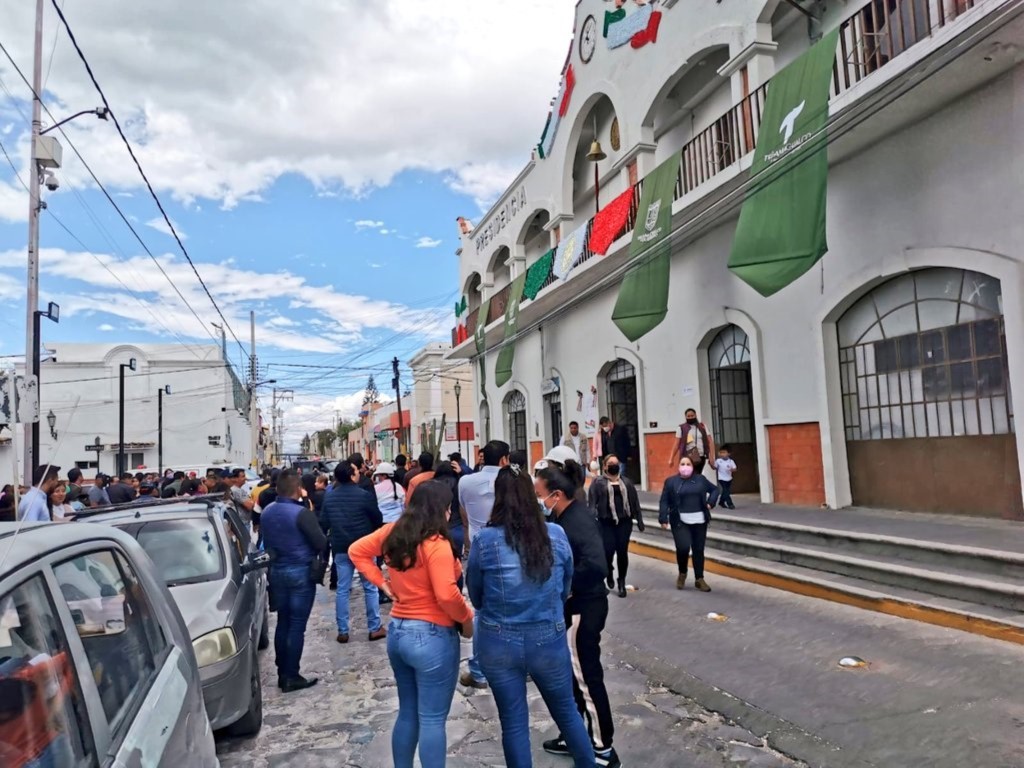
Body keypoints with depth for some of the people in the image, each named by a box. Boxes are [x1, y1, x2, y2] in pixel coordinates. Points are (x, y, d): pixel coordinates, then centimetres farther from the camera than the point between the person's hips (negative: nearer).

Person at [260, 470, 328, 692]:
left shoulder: (267, 513, 3)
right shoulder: (301, 513, -20)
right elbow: (321, 543, -16)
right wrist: (309, 548, 4)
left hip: (277, 571, 7)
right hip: (301, 571, -7)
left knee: (283, 622, 15)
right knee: (297, 625, 0)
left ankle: (282, 673, 21)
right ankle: (291, 676, 5)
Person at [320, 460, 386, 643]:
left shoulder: (329, 496, 1)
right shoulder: (364, 495, -14)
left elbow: (325, 522, 13)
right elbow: (378, 519, -3)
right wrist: (372, 535, 18)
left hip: (340, 547, 4)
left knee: (342, 589, 10)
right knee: (370, 587, 7)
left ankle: (342, 631, 13)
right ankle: (375, 628, 11)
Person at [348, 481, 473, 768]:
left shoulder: (393, 532, 2)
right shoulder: (436, 544, -21)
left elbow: (356, 551, 13)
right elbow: (446, 595, -26)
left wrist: (382, 583, 9)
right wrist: (468, 619, -9)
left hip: (398, 631, 8)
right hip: (432, 636, -8)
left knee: (408, 714, 21)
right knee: (432, 720, 4)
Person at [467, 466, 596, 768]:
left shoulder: (485, 540, -14)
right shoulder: (556, 535, -10)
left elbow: (476, 595, 0)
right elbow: (566, 587, 6)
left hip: (499, 643, -1)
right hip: (549, 639, 2)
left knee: (513, 722, 15)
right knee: (567, 712, 23)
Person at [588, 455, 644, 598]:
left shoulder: (627, 482, 12)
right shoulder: (598, 482, 1)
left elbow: (635, 502, 13)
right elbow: (592, 502, -6)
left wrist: (639, 521, 10)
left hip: (624, 522, 3)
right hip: (606, 523, -3)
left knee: (622, 552, 4)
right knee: (608, 550, -7)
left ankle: (622, 582, 19)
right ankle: (609, 574, 24)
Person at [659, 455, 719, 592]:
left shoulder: (700, 479, 6)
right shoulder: (671, 481, 0)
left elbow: (715, 489, 19)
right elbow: (664, 501, -1)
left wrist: (710, 502, 3)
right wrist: (663, 519, -9)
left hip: (699, 521, 3)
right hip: (680, 521, -3)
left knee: (698, 550, 7)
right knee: (683, 547, -16)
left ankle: (699, 579, 19)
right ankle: (682, 573, 11)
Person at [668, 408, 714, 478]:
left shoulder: (702, 427, 9)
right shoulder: (681, 428, 1)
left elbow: (710, 442, 6)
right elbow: (677, 444, 1)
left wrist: (711, 456, -5)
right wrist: (671, 459, -4)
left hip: (701, 457, 3)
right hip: (688, 457, -3)